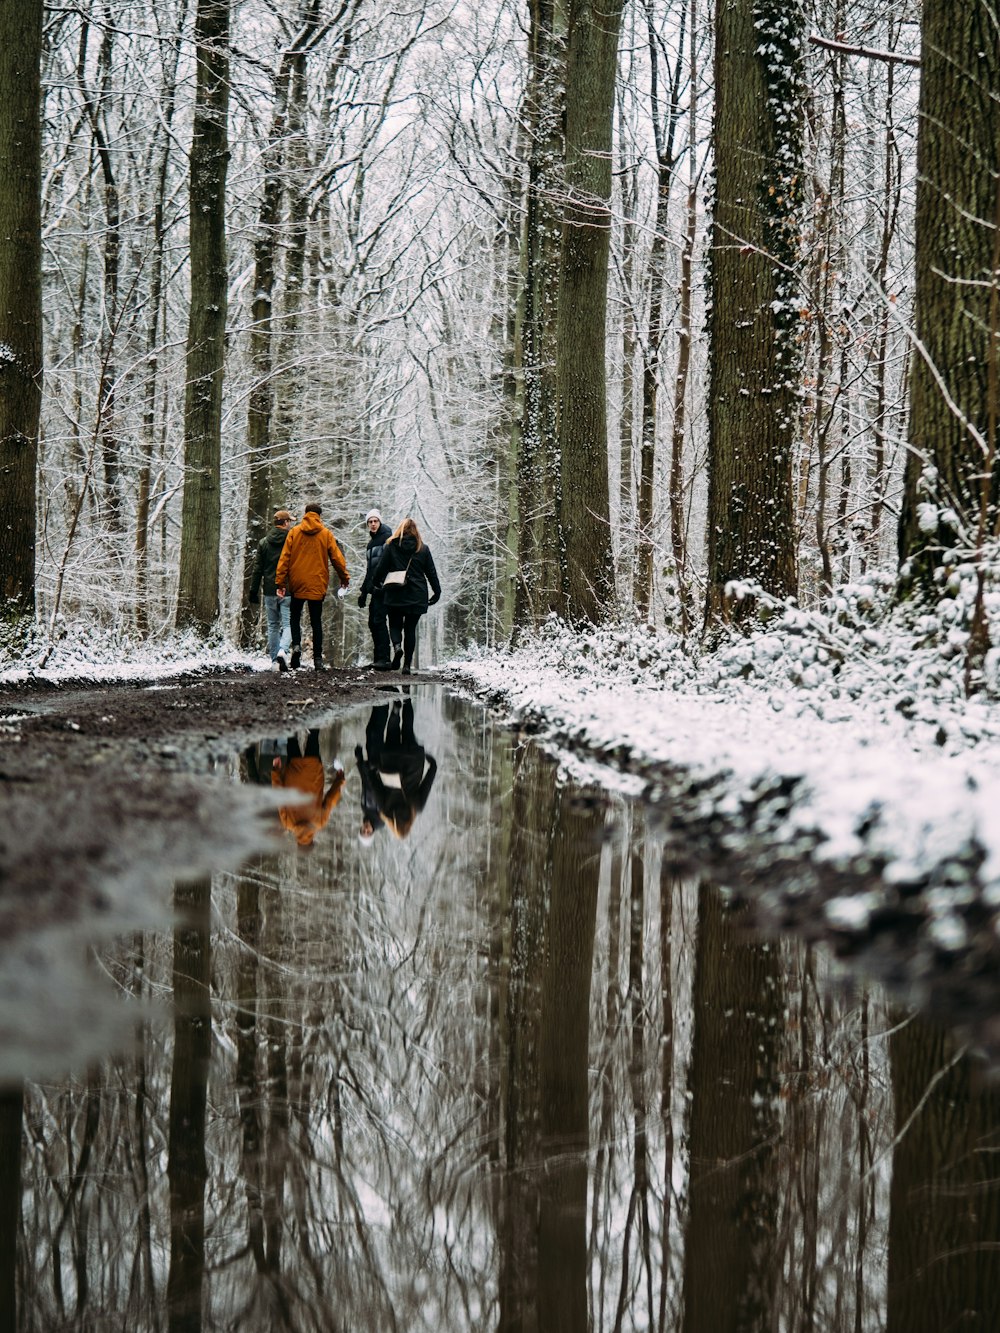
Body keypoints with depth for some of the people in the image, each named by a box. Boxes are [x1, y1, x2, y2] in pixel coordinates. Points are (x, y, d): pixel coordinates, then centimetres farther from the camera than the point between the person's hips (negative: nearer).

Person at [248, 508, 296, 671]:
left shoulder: (263, 542, 6)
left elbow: (257, 570, 6)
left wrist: (253, 593, 10)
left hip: (269, 591, 3)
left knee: (272, 626, 12)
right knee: (288, 624, -2)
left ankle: (274, 660, 12)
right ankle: (282, 651, -27)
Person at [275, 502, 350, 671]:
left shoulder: (294, 532, 1)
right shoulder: (326, 534, 0)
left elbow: (285, 558, -2)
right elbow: (337, 557, 3)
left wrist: (280, 581, 0)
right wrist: (344, 577, 16)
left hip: (297, 583, 0)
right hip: (317, 584, 0)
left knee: (295, 617, 17)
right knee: (316, 622, 6)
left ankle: (296, 645, -8)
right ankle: (317, 658, 2)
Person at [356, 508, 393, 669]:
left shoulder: (386, 538, -3)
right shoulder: (371, 543, 23)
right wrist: (363, 591, 24)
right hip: (374, 588, 9)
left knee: (379, 620, -15)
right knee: (373, 621, 7)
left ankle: (384, 659, -19)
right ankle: (378, 658, 10)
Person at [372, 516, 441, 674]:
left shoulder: (391, 546, -1)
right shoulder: (423, 549, 3)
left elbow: (381, 568, 0)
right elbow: (431, 572, 5)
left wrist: (376, 584, 17)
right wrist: (437, 593, 14)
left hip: (395, 595, -1)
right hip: (417, 596, 1)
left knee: (395, 624, 13)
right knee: (410, 628, 8)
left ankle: (397, 646, -19)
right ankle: (407, 665, 3)